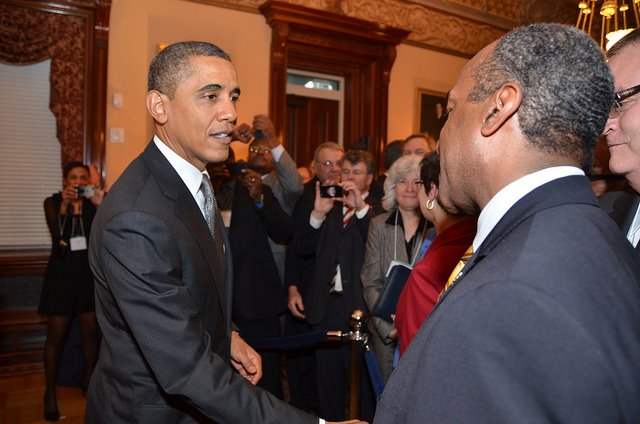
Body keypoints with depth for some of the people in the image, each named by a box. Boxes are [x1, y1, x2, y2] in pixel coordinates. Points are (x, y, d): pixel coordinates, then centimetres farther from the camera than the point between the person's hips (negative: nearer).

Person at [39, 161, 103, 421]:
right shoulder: (52, 202, 1)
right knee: (56, 336, 2)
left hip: (89, 272, 1)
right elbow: (56, 232, -15)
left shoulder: (93, 202, 3)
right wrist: (64, 204, -26)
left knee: (90, 333, 7)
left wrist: (100, 205, -22)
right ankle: (50, 393, 14)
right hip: (62, 272, -1)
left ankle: (88, 382, 24)